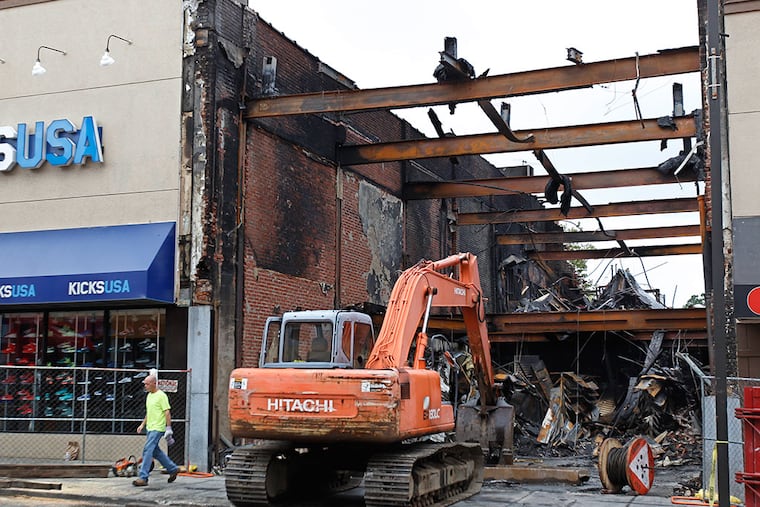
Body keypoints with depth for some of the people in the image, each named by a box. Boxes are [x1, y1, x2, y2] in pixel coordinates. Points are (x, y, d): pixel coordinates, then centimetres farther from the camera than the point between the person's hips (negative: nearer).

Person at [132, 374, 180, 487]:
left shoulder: (161, 395, -13)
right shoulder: (149, 395, 15)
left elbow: (167, 412, -15)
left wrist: (168, 428, -17)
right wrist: (142, 424, 19)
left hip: (157, 428, -10)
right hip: (150, 428, 10)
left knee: (147, 450, -13)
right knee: (155, 451, 14)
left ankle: (143, 477, -12)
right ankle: (173, 469, 28)